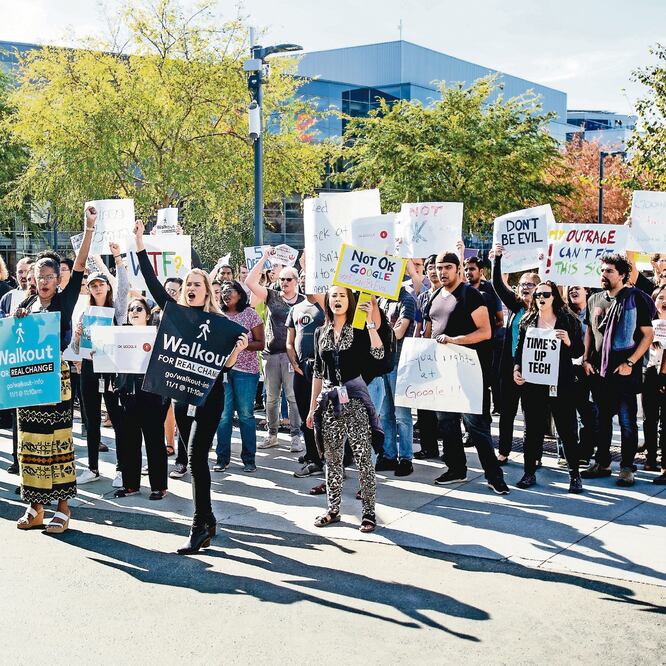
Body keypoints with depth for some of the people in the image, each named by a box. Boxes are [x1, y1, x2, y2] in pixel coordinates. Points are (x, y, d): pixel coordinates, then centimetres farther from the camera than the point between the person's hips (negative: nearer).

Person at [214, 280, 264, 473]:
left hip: (245, 370, -2)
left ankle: (249, 459, 10)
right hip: (221, 368, 2)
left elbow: (260, 344, 1)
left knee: (246, 414, 1)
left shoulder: (250, 313, 2)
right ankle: (222, 458, 11)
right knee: (223, 414, 1)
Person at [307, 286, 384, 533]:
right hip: (329, 400, 4)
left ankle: (369, 512, 4)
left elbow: (378, 353, -19)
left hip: (354, 399, -4)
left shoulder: (359, 330, -1)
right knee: (332, 459, 9)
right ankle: (333, 509, 20)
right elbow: (318, 372, 15)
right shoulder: (321, 333, 11)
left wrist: (370, 321, -20)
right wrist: (313, 407, 15)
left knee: (363, 458, -3)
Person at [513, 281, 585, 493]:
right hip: (532, 384, 3)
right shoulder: (527, 321, 10)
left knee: (567, 429, 1)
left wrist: (568, 342, -16)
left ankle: (574, 474, 11)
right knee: (533, 429, 7)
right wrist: (516, 368, 0)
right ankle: (530, 472, 16)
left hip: (561, 384, -2)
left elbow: (579, 352, 3)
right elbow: (519, 349, 15)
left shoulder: (568, 320, 2)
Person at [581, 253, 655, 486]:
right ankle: (602, 463, 23)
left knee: (627, 421, 1)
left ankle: (626, 467, 10)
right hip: (599, 371, 5)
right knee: (602, 419, 13)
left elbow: (648, 334, -6)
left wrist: (630, 363, -13)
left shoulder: (636, 299, -6)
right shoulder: (595, 300, 10)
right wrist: (586, 359, 7)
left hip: (625, 372, -5)